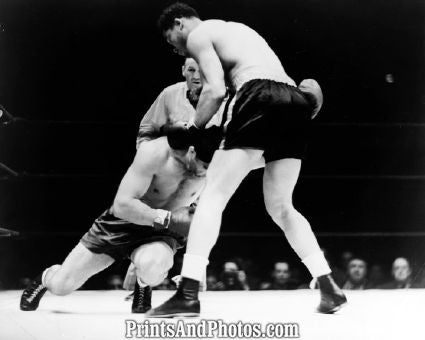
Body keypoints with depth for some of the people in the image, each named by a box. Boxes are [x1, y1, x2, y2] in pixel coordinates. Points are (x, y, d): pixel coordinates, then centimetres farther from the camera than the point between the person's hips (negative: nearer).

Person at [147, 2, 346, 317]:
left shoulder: (198, 34, 10)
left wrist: (194, 131, 6)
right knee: (280, 206, 19)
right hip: (295, 100, 8)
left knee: (213, 197, -4)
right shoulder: (236, 29, 35)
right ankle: (330, 289, 14)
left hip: (262, 98, -8)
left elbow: (215, 90, -4)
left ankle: (188, 294, -13)